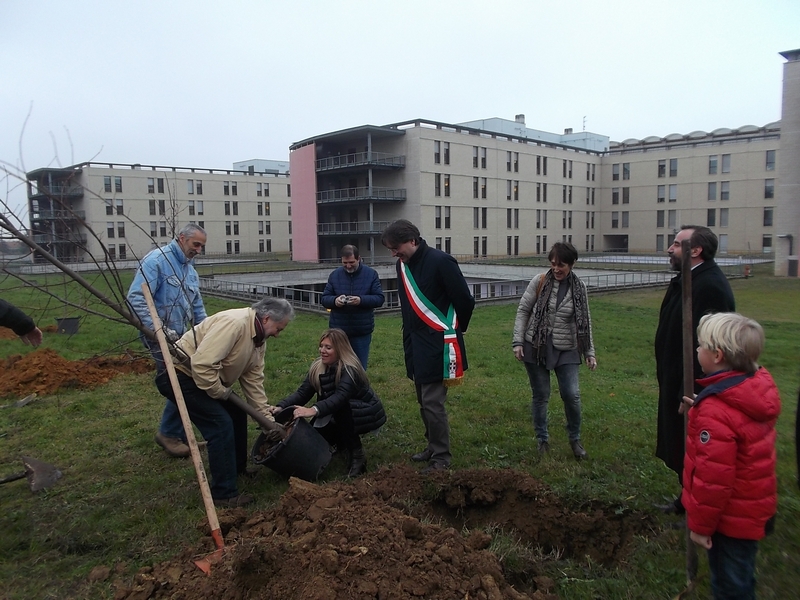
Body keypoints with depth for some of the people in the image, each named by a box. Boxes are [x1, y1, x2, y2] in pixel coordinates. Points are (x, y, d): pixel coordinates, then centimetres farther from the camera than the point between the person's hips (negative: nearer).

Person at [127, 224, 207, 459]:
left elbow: (198, 308, 19)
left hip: (182, 338, 8)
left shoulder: (190, 270, 15)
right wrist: (159, 329, -28)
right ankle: (168, 433, 12)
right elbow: (136, 299, -22)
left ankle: (181, 434, 25)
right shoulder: (156, 260, -12)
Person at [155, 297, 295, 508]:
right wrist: (221, 392, -19)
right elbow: (202, 364, -34)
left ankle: (238, 468, 34)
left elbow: (253, 380, 8)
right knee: (221, 425, -15)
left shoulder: (259, 340, 4)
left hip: (204, 377, 10)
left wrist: (267, 418, 5)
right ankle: (223, 493, -5)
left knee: (237, 414, 16)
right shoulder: (233, 323, -28)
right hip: (179, 374, -10)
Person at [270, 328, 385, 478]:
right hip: (343, 418, 7)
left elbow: (340, 398, -45)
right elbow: (302, 393, -15)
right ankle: (344, 441, 18)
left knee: (340, 408, -35)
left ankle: (357, 454, -21)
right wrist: (281, 407, -33)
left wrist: (314, 410, -60)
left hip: (366, 414, -7)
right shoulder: (317, 368, -8)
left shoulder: (350, 370, -28)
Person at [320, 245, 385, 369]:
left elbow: (379, 298, -5)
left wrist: (361, 300, -23)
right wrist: (334, 300, -19)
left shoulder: (371, 274, -2)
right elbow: (324, 299, 4)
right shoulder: (334, 275, 3)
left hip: (362, 331, -1)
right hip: (338, 330, 1)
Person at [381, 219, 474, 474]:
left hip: (438, 345, -8)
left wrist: (454, 330, 1)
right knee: (424, 401, 16)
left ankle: (441, 456, 9)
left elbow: (465, 301, -12)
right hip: (416, 343, 8)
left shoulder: (441, 262, -17)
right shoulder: (403, 264, 8)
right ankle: (433, 446, 31)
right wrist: (410, 337, 14)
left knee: (432, 402, -6)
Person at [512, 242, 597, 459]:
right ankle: (542, 438, 26)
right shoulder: (539, 282, -5)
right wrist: (518, 341, -7)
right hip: (536, 348, -1)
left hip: (566, 351, 1)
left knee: (571, 395, -3)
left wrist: (590, 352, 7)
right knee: (540, 395, 6)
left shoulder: (579, 288, 2)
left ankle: (575, 438, 21)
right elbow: (523, 311, -1)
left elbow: (585, 322, 9)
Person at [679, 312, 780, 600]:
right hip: (755, 508, 8)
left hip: (731, 518, -8)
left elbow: (712, 477, -27)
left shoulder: (716, 411, -32)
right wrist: (699, 412, 6)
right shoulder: (759, 385, -6)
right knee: (741, 575, 27)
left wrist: (700, 524, -15)